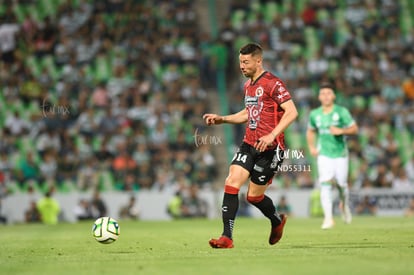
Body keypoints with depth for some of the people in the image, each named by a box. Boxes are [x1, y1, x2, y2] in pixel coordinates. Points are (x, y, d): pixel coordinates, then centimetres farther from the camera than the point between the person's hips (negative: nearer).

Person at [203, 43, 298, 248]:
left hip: (269, 148, -7)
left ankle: (277, 221, 31)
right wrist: (221, 119, 18)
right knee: (231, 183, -10)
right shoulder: (248, 85, 15)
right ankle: (227, 237, -9)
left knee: (254, 196, 0)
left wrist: (272, 135, -26)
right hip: (249, 144, 7)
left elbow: (292, 112, -18)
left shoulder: (272, 83, -12)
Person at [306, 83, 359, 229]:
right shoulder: (314, 114, 3)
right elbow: (310, 131, 20)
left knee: (341, 184, 4)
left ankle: (344, 205, 39)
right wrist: (311, 147, 6)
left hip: (340, 153, -1)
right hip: (324, 154, 1)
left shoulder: (341, 112, -6)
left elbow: (354, 128, -4)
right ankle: (328, 218, -18)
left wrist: (341, 131, -22)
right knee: (325, 184, -15)